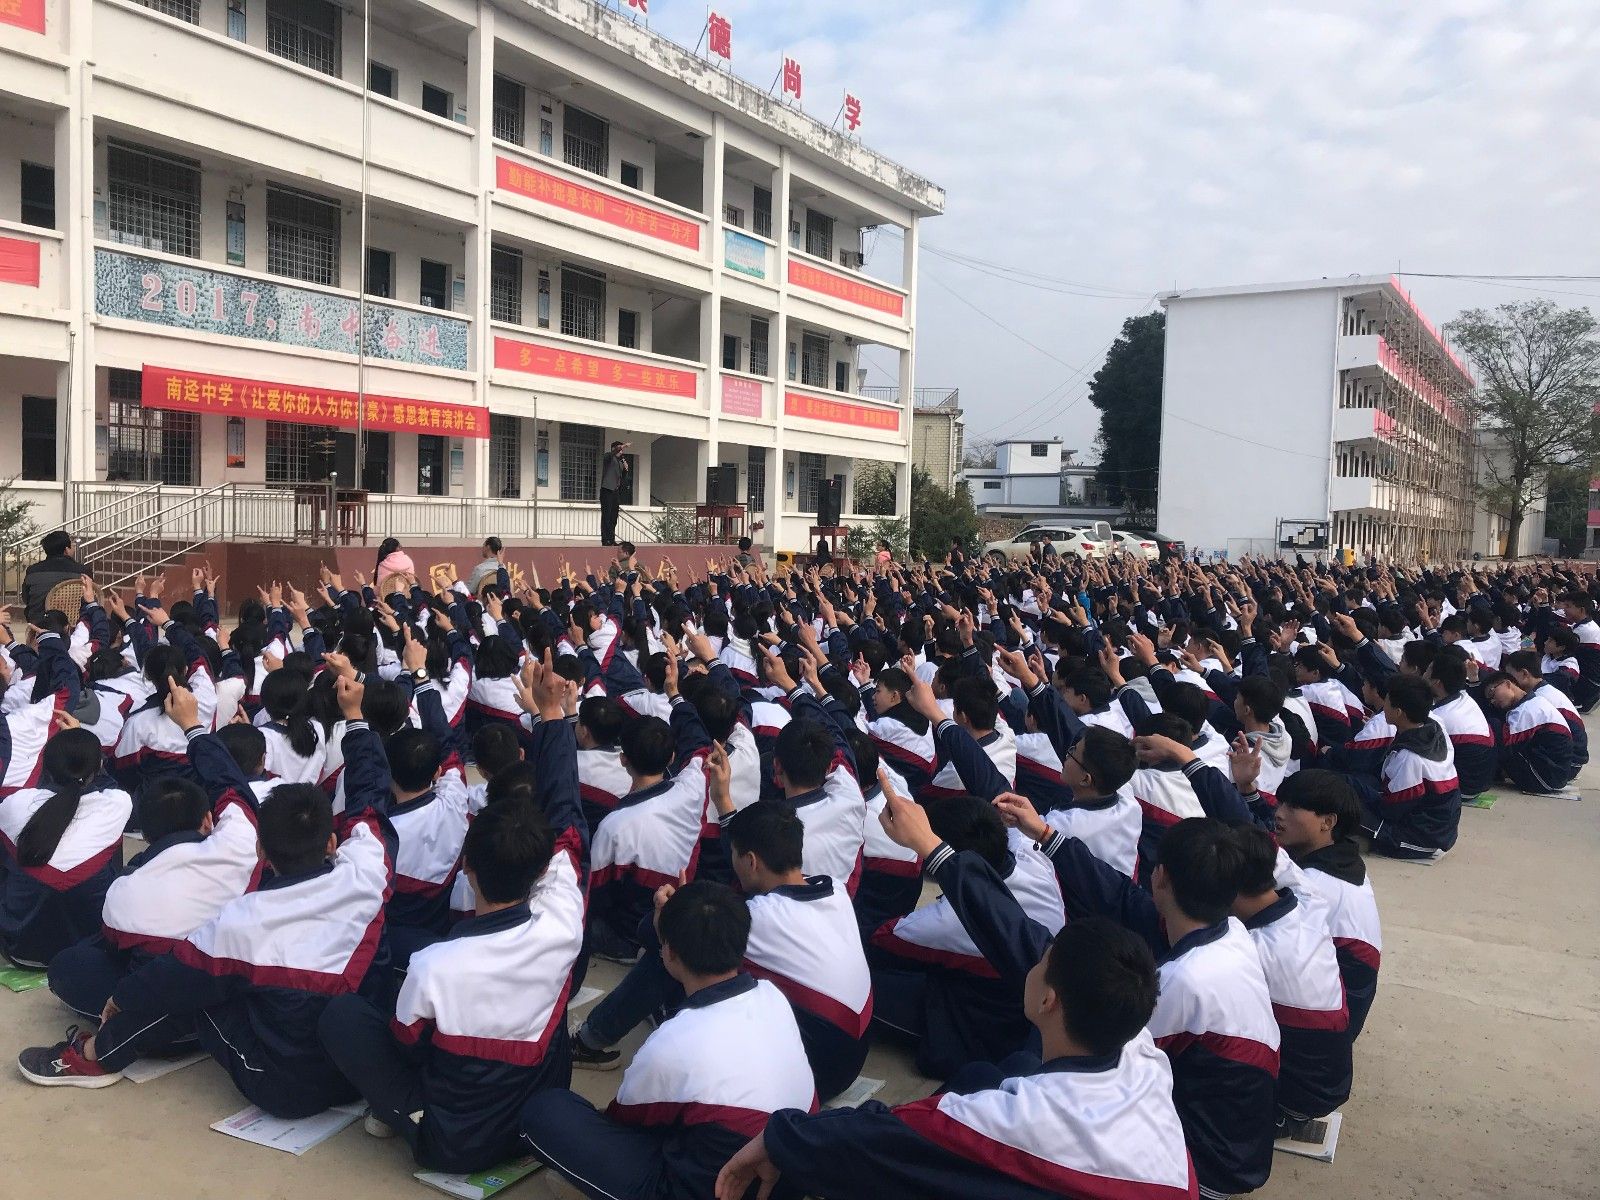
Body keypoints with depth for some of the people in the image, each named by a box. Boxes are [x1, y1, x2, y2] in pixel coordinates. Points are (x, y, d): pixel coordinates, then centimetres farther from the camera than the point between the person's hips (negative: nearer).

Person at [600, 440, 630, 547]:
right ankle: (605, 540, -12)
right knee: (606, 517, -10)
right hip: (607, 490, -7)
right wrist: (623, 446, -34)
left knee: (613, 518, 5)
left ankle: (611, 540, 7)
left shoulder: (620, 462, 22)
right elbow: (611, 454, -24)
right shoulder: (609, 457, 2)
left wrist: (626, 469, 5)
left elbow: (623, 481, 21)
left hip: (616, 492, 7)